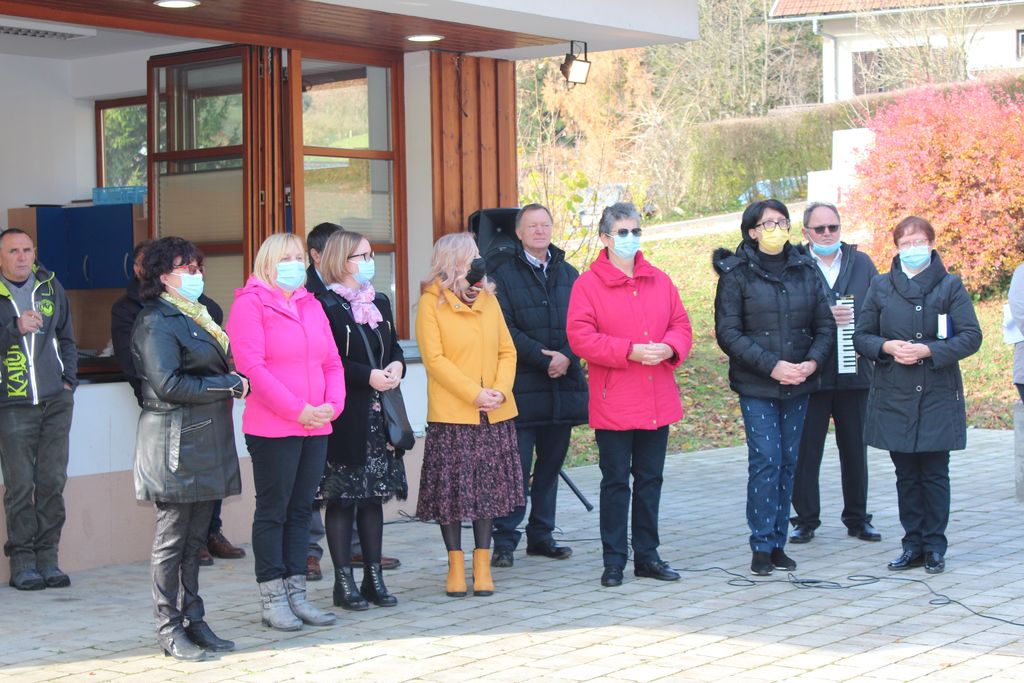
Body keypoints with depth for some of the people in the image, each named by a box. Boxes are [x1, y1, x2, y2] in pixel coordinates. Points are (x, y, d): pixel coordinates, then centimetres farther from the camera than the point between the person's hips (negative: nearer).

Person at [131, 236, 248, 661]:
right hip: (176, 441, -8)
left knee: (195, 538, 11)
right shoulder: (156, 322, -9)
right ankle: (169, 629, 5)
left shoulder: (198, 316, 19)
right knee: (172, 538, -2)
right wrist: (228, 385, -13)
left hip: (207, 440, 8)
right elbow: (168, 385, -18)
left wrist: (234, 383, 3)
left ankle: (193, 621, 17)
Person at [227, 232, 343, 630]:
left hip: (315, 427, 6)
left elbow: (332, 362, 15)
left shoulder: (311, 305, 16)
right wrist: (298, 409, -17)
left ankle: (296, 593, 17)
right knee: (272, 511, 0)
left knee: (301, 509, 10)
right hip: (272, 428, -6)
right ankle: (272, 600, 6)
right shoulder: (250, 304, -5)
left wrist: (332, 405, -3)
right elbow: (251, 367, -14)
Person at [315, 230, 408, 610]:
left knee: (374, 496, 10)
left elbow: (394, 347, 20)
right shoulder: (325, 306, -8)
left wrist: (396, 366, -2)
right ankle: (343, 581, 6)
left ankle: (374, 577, 17)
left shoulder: (380, 303, 15)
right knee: (342, 499, 0)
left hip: (379, 415, 7)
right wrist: (368, 376, -20)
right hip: (345, 417, -7)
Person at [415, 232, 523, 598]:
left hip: (495, 415, 4)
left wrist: (501, 390, -8)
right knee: (451, 489, 1)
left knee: (489, 487, 6)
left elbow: (507, 351, 9)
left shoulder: (489, 300, 11)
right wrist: (474, 394, -17)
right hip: (451, 415, -4)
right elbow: (435, 359, -11)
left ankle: (482, 564, 15)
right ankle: (456, 565, 12)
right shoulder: (431, 303, -4)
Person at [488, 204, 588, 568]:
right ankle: (504, 541, 0)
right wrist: (543, 359, -15)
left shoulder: (568, 274, 14)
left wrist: (567, 357, -11)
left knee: (551, 464, 11)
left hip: (563, 384, 5)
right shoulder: (503, 274, -1)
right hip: (522, 387, -5)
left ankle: (541, 535, 21)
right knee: (516, 467, -6)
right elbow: (506, 330, -9)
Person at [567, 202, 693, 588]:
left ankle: (647, 555, 21)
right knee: (615, 481, 1)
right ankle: (614, 560, 9)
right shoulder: (588, 284, -5)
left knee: (650, 479, 12)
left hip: (657, 402, 5)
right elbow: (580, 337, -13)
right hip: (613, 404, -5)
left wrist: (669, 347, -11)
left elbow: (681, 325, 12)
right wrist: (630, 351, -20)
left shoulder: (660, 281, 11)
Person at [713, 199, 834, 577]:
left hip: (798, 387, 4)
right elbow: (728, 333, -9)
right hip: (756, 387, -4)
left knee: (788, 462, 7)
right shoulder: (736, 274, -3)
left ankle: (778, 542, 15)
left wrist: (813, 361, -10)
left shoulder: (806, 270, 8)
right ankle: (762, 546, -1)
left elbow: (825, 325, 9)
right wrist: (772, 366, -16)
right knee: (765, 460, -10)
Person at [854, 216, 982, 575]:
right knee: (906, 474, 7)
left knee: (935, 473, 0)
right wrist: (887, 347, -11)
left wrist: (929, 351, -17)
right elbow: (861, 336, 9)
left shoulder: (950, 286, 1)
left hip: (938, 394, -2)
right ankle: (913, 544, 15)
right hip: (894, 395, 2)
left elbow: (971, 337, -5)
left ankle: (935, 546, 10)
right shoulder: (880, 286, 8)